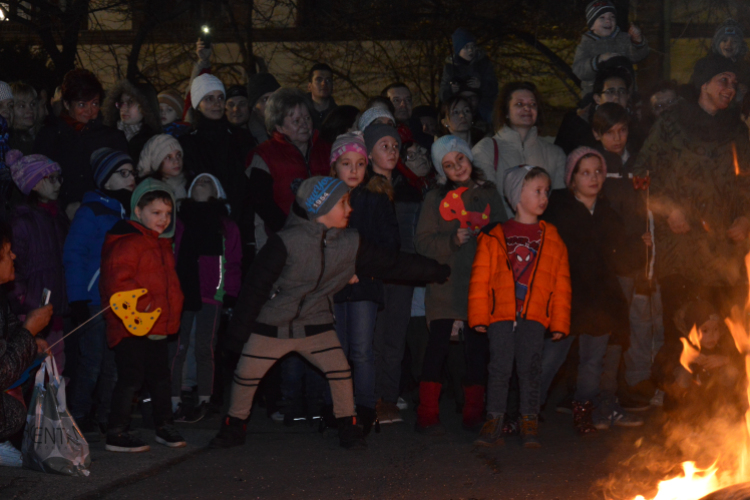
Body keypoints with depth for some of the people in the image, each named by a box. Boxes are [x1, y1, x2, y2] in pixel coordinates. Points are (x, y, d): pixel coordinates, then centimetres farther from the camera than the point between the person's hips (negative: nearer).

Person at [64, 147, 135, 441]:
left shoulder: (130, 212, 14)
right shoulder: (92, 211, -6)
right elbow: (73, 256, -10)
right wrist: (78, 302, -16)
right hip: (95, 302, -7)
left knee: (115, 364, 9)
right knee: (91, 362, -5)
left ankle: (104, 419, 20)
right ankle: (76, 421, 5)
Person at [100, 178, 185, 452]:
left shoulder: (162, 243, 17)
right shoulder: (126, 243, -14)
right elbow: (116, 284, -21)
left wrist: (172, 306, 15)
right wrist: (142, 305, -21)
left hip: (158, 326, 9)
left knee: (160, 378, 16)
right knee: (130, 378, -6)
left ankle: (165, 426, 28)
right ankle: (116, 433, 2)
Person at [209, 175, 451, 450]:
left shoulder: (351, 244, -7)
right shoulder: (286, 242, -22)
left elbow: (393, 263, 1)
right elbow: (256, 286, -16)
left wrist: (438, 271, 2)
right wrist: (239, 329, -12)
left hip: (315, 324, 3)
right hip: (271, 325, -3)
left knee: (340, 370, -9)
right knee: (246, 376, 3)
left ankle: (348, 427, 9)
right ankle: (234, 426, 25)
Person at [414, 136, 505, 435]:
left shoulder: (489, 194, 12)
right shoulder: (435, 199, 7)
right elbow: (422, 242, 1)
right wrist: (453, 240, -14)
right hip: (445, 284, -2)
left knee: (478, 347, 2)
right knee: (438, 344, -9)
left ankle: (474, 414, 13)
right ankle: (428, 416, -4)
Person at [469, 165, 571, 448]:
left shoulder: (552, 240, 12)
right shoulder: (494, 236, 5)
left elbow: (561, 284, 12)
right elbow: (480, 278, 5)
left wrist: (559, 323, 6)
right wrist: (479, 317, -1)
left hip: (534, 317, 1)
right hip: (500, 315, -1)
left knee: (529, 369, -3)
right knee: (499, 369, -3)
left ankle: (529, 425, 7)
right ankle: (494, 424, 6)